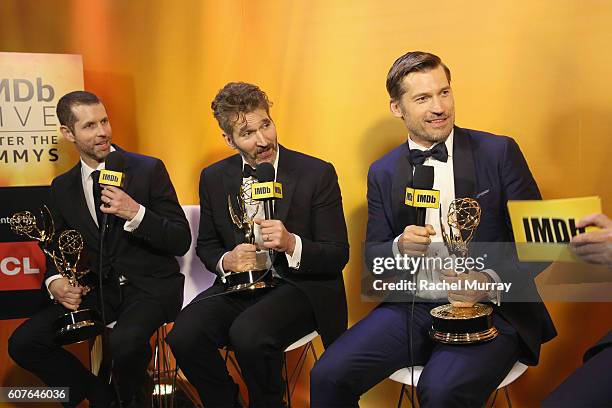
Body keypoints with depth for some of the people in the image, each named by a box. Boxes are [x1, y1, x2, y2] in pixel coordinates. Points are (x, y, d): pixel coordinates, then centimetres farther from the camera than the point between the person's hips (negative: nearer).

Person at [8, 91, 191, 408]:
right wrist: (55, 281, -5)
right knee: (23, 343, -11)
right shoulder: (62, 188, 9)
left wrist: (136, 213, -23)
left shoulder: (148, 169, -4)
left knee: (122, 343, -33)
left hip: (149, 287, -4)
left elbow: (181, 242, -7)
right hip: (96, 290, 5)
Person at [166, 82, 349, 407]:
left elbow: (338, 255, -7)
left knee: (248, 333, -32)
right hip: (240, 284, 4)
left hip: (300, 286, -3)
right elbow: (206, 245, 14)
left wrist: (291, 244, -26)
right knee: (183, 335, -23)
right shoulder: (214, 178, 4)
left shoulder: (317, 174, -8)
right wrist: (226, 261, -10)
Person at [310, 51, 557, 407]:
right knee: (328, 377, -15)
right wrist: (399, 247, -14)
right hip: (411, 309, 4)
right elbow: (373, 255, 10)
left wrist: (490, 281, -21)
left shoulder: (499, 152, -1)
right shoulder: (383, 173, 8)